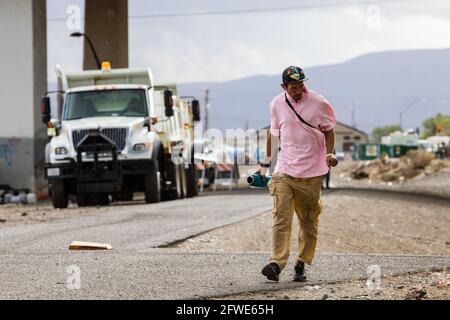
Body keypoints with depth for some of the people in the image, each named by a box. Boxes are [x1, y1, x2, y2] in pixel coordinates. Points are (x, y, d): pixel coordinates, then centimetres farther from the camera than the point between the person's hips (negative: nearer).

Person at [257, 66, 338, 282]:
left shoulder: (318, 103, -3)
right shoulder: (277, 104, 3)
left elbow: (328, 130, 7)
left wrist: (329, 154, -10)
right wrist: (265, 163, 21)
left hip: (311, 173, -1)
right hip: (284, 170, 1)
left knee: (308, 220, 4)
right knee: (281, 217, -12)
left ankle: (301, 264, 12)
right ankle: (277, 264, -20)